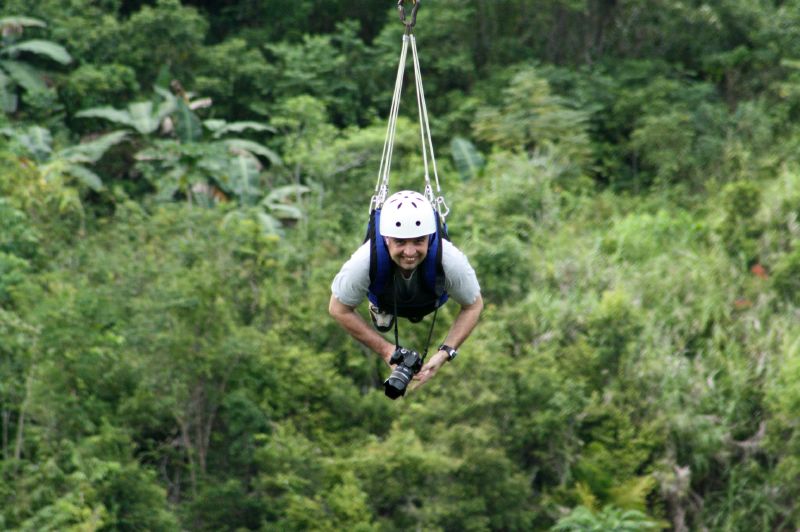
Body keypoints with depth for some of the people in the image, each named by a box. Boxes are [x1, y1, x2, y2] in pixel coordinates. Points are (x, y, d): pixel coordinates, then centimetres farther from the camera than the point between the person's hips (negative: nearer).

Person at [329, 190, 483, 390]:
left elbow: (473, 306, -26)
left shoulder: (451, 262, -47)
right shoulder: (364, 262, -48)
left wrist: (445, 353, -38)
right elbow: (339, 309, -28)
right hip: (385, 298, -1)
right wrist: (385, 349, -31)